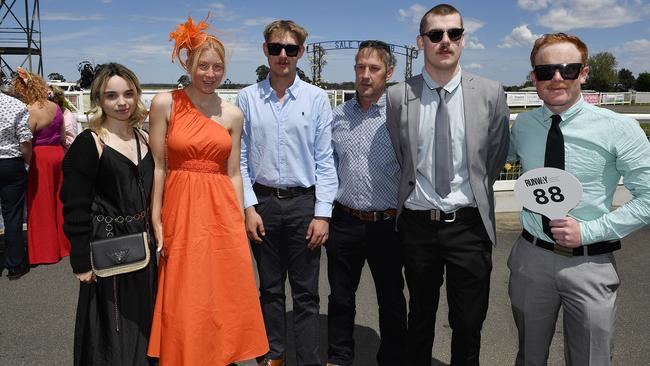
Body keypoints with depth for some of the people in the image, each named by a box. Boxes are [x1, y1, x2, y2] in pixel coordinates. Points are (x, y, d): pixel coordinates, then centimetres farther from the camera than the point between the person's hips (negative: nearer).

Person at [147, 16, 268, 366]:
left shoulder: (232, 114, 6)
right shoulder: (165, 103, -2)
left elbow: (233, 173, 8)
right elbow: (158, 166, -2)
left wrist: (239, 223, 5)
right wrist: (156, 222, -6)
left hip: (222, 211, 3)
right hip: (180, 209, -2)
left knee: (227, 299, 8)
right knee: (184, 301, 7)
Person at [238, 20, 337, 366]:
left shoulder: (316, 98, -2)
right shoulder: (247, 98, 1)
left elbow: (324, 159, -2)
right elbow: (241, 158, 3)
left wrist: (322, 213, -6)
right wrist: (249, 207, -4)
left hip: (303, 202, -1)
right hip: (263, 202, 2)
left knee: (306, 293, 6)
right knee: (270, 288, 16)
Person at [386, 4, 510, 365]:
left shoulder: (491, 93, -4)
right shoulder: (398, 96, -4)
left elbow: (497, 155, 8)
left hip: (469, 224, 0)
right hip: (418, 223, 1)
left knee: (469, 324, 10)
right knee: (420, 317, 19)